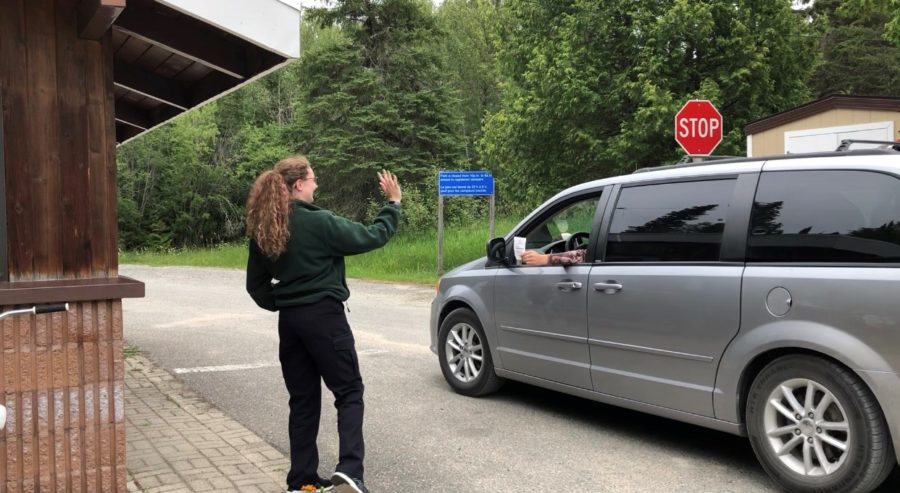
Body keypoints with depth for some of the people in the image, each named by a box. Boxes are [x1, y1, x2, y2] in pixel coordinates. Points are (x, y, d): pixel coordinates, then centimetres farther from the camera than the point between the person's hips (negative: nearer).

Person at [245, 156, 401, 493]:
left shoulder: (262, 231, 5)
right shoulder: (319, 222, -15)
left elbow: (256, 284, 9)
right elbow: (372, 237, -8)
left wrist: (279, 305, 16)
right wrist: (393, 203, 4)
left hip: (289, 321, 6)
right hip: (324, 316, -6)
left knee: (302, 400, 13)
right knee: (349, 392, 4)